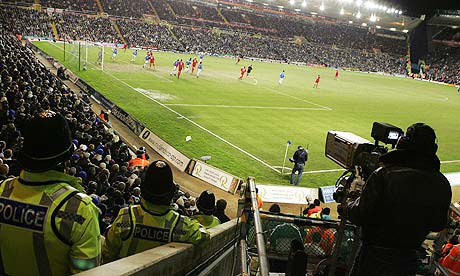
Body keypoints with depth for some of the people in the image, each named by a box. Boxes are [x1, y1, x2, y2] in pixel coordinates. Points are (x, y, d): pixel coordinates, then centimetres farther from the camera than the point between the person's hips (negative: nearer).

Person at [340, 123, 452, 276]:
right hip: (409, 261, 4)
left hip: (375, 257, -4)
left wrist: (344, 208, 2)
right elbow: (438, 226, 5)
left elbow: (361, 215, -19)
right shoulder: (442, 185, -8)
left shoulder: (384, 175, -22)